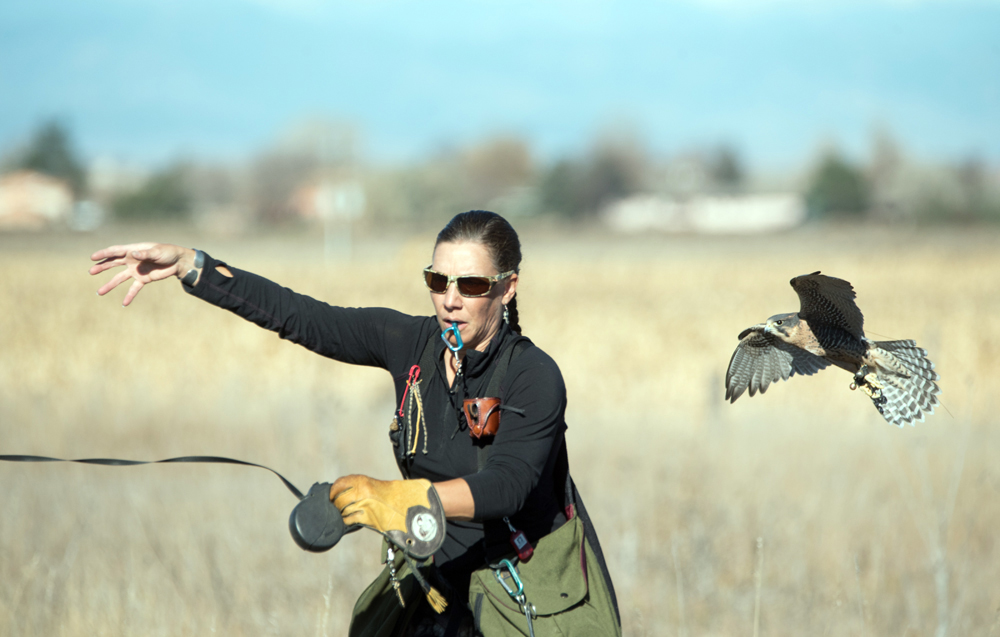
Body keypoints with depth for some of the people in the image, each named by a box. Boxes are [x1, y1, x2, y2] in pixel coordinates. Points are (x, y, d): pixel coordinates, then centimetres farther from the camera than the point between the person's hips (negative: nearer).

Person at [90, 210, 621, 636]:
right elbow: (296, 315, -8)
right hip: (438, 576, 5)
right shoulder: (411, 343, -5)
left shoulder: (535, 377, -20)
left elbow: (505, 484, -34)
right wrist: (185, 265, -15)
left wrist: (402, 499, -49)